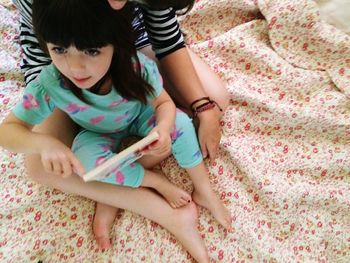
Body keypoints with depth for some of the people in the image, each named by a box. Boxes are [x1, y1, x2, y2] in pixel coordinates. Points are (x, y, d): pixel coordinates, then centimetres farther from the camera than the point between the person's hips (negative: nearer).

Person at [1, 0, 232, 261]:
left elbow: (164, 103, -19)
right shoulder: (49, 86, -35)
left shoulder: (137, 66, -35)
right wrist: (43, 142, -48)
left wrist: (163, 128, -43)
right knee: (85, 159, -30)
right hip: (100, 134, 0)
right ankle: (157, 182, -8)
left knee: (180, 123, -25)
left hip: (139, 117, 0)